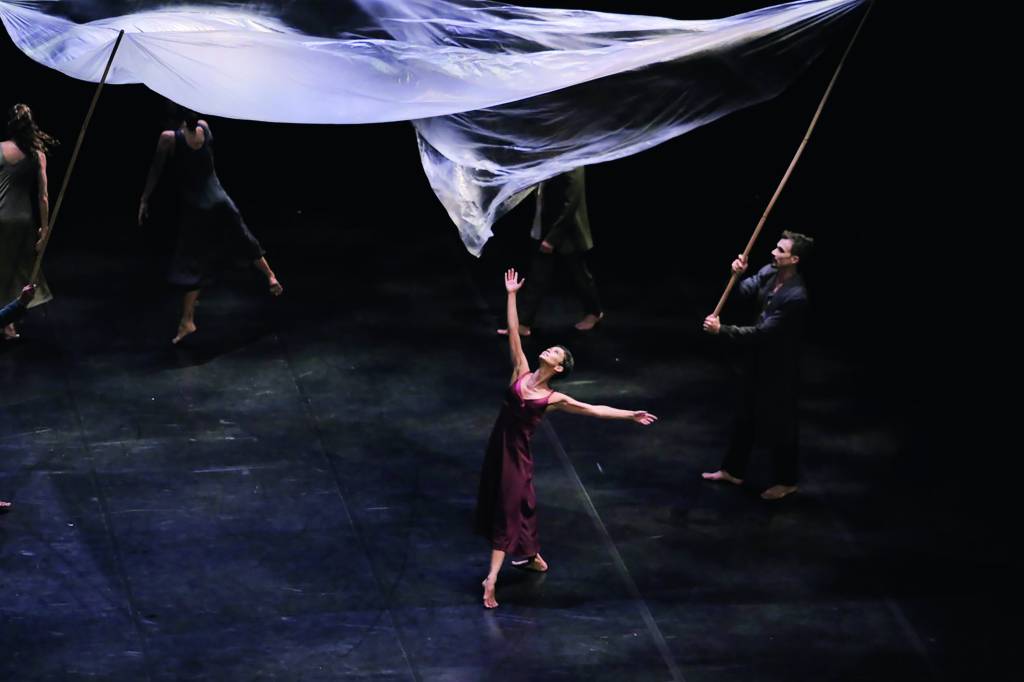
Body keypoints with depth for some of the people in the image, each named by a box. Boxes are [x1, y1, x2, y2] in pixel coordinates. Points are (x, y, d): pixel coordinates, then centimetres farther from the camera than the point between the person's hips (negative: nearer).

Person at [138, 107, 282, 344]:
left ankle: (187, 320, -3)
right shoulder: (204, 128, -5)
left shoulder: (169, 138, -17)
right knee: (243, 242, 24)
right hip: (218, 199, 4)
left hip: (194, 206, -4)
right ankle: (271, 277, 39)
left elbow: (156, 171, -9)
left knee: (192, 263, 1)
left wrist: (144, 200, -1)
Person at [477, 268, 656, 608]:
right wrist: (511, 295, -5)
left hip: (517, 453, -4)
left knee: (508, 509, -2)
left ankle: (492, 578, -1)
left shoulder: (554, 398, -5)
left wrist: (630, 415, 1)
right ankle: (530, 555, 37)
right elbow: (513, 333, -2)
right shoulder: (521, 372, 0)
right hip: (498, 446, 4)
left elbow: (594, 409, 3)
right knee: (497, 504, 15)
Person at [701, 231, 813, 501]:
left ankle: (787, 481, 27)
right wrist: (737, 274, -18)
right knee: (745, 416, 21)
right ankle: (733, 471, 37)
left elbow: (762, 332, -30)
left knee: (778, 422, 8)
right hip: (756, 359, 8)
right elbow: (743, 292, 4)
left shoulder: (795, 296, -31)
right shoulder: (768, 273, -6)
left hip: (778, 367, -8)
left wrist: (722, 330, -27)